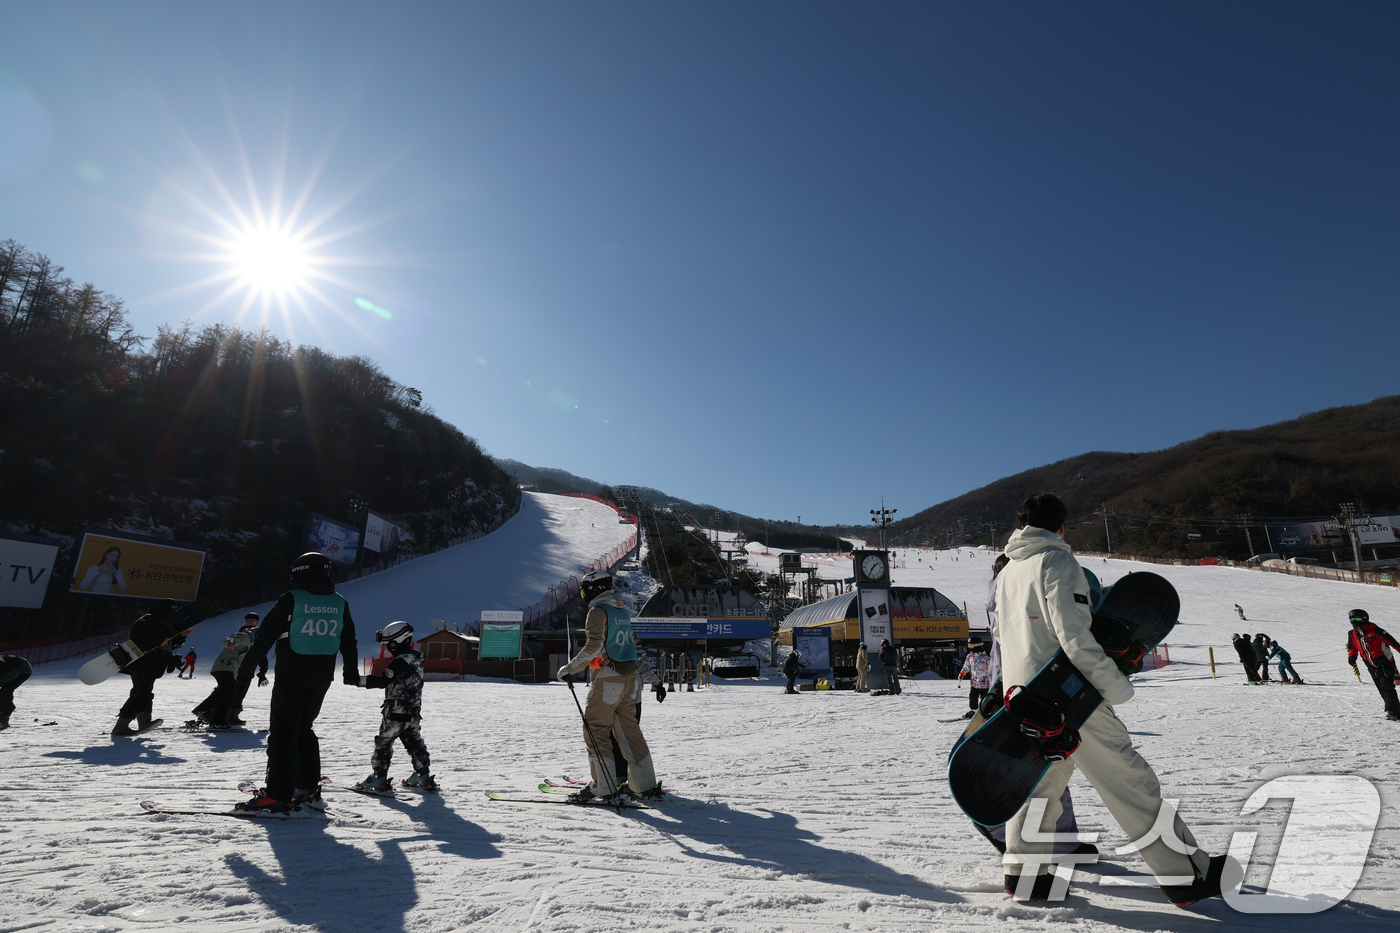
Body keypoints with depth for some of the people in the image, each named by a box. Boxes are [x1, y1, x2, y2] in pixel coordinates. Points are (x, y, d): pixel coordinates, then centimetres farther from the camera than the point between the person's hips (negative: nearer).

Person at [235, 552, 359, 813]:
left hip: (291, 676, -5)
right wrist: (351, 672, 29)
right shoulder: (339, 603, 6)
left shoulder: (291, 599, -8)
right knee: (304, 729, 18)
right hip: (322, 677, 5)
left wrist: (246, 669, 2)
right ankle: (309, 789, 20)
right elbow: (349, 642, 16)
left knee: (282, 732, 1)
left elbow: (264, 638, -8)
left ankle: (278, 795, -2)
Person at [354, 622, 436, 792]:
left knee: (383, 743, 4)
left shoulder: (401, 661, -19)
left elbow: (383, 681, -22)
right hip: (413, 711, 9)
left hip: (397, 712, -9)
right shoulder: (415, 658, 10)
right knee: (414, 741, 13)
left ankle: (379, 779, 10)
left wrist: (359, 680, -19)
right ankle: (423, 777, 16)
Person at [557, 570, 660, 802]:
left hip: (607, 678, -8)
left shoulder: (598, 611, -10)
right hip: (629, 677, 8)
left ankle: (603, 787, 2)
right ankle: (645, 785, 15)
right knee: (628, 729, 12)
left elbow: (593, 646, -19)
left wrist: (570, 669, -13)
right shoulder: (623, 611, 16)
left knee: (595, 730, 1)